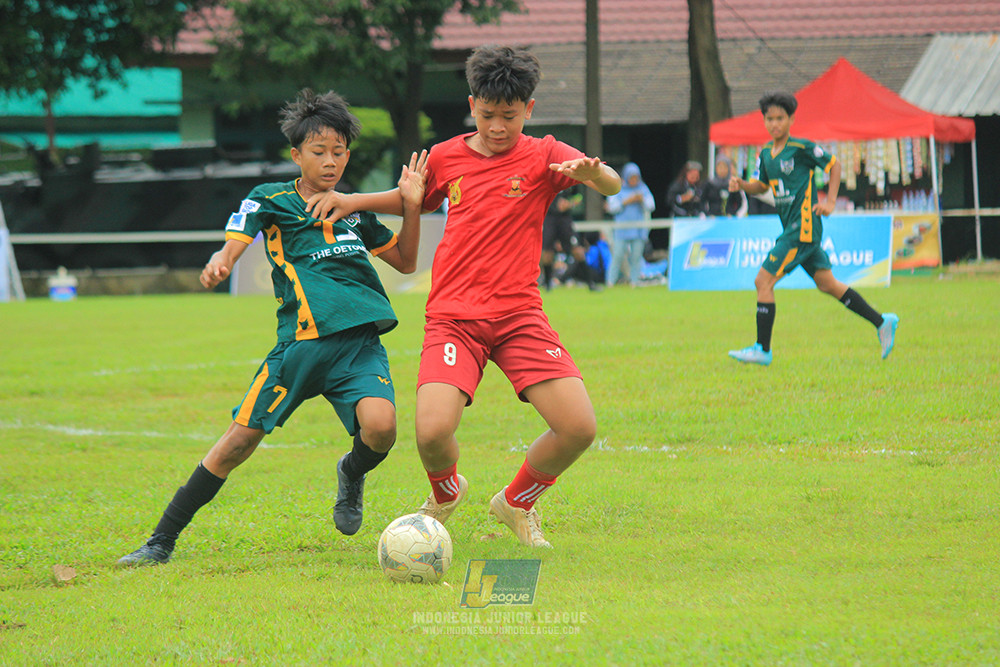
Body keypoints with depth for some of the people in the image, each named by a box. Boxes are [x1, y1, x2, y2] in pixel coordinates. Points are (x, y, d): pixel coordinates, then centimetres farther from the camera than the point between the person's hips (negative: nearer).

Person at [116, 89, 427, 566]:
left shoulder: (355, 211, 19)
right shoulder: (270, 201, 7)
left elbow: (405, 262, 26)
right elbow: (232, 248, -5)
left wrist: (412, 206, 10)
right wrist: (217, 266, -30)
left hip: (360, 344, 2)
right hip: (301, 343, -2)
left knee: (380, 425, -25)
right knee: (242, 438, -7)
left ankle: (352, 474, 13)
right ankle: (162, 542, 5)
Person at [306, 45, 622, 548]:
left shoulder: (542, 156, 1)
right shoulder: (447, 157, 8)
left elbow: (612, 186, -16)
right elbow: (415, 201, 29)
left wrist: (592, 172, -39)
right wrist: (354, 201, 14)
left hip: (519, 314, 0)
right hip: (453, 316, 0)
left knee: (579, 428, -14)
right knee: (432, 434, -21)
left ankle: (517, 503, 17)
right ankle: (446, 492, 17)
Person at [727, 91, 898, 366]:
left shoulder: (801, 148, -11)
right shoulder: (766, 154, 11)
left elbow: (834, 165, -1)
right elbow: (762, 185, 22)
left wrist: (830, 202, -8)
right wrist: (741, 185, 1)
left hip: (803, 227, -9)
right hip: (793, 228, 9)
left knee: (763, 281, -11)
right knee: (827, 284, 12)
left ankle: (762, 349, -6)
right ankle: (881, 322, 19)